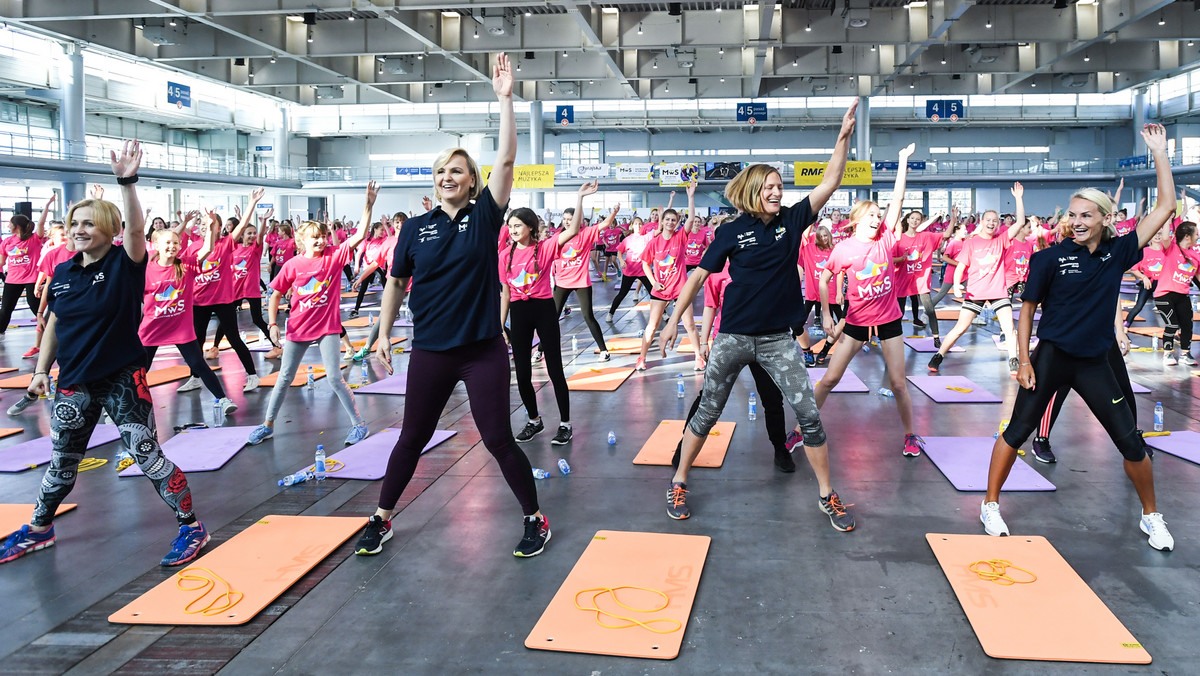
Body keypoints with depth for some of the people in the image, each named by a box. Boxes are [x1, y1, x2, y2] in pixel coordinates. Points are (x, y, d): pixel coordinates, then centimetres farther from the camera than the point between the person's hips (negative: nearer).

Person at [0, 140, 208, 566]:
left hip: (122, 379, -5)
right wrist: (41, 370, 11)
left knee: (147, 456, -4)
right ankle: (39, 529, 38)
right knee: (62, 462, 18)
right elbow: (54, 324, 14)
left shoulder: (125, 264, -10)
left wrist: (127, 183, -43)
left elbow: (136, 229, -30)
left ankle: (191, 526, 8)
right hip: (74, 384, 5)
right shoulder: (62, 272, 5)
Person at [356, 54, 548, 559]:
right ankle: (381, 519, 30)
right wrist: (383, 335, 6)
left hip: (484, 350, -2)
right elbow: (396, 283, 11)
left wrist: (505, 98, -16)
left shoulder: (484, 216, -3)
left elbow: (506, 159, -12)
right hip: (430, 351, 3)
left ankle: (536, 519, 19)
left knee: (498, 439, 2)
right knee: (412, 438, 14)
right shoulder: (416, 228, 3)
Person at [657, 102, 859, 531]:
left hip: (777, 339, 2)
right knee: (707, 414, 7)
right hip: (733, 337, -2)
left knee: (809, 415, -1)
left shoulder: (791, 221, 2)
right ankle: (679, 483, 23)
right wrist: (674, 320, -2)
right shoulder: (732, 232, -4)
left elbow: (829, 183, -2)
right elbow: (699, 275, 0)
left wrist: (843, 137, -11)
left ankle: (826, 495, 14)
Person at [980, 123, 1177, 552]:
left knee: (1131, 442, 5)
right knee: (1017, 431, -1)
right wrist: (1024, 361, -7)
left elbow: (1165, 208, 1)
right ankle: (990, 506, 12)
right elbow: (1027, 308, -1)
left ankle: (1150, 517, 24)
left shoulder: (1118, 252, 1)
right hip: (1051, 357, -2)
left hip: (1094, 363, 3)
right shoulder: (1050, 258, -6)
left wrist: (1159, 153, -1)